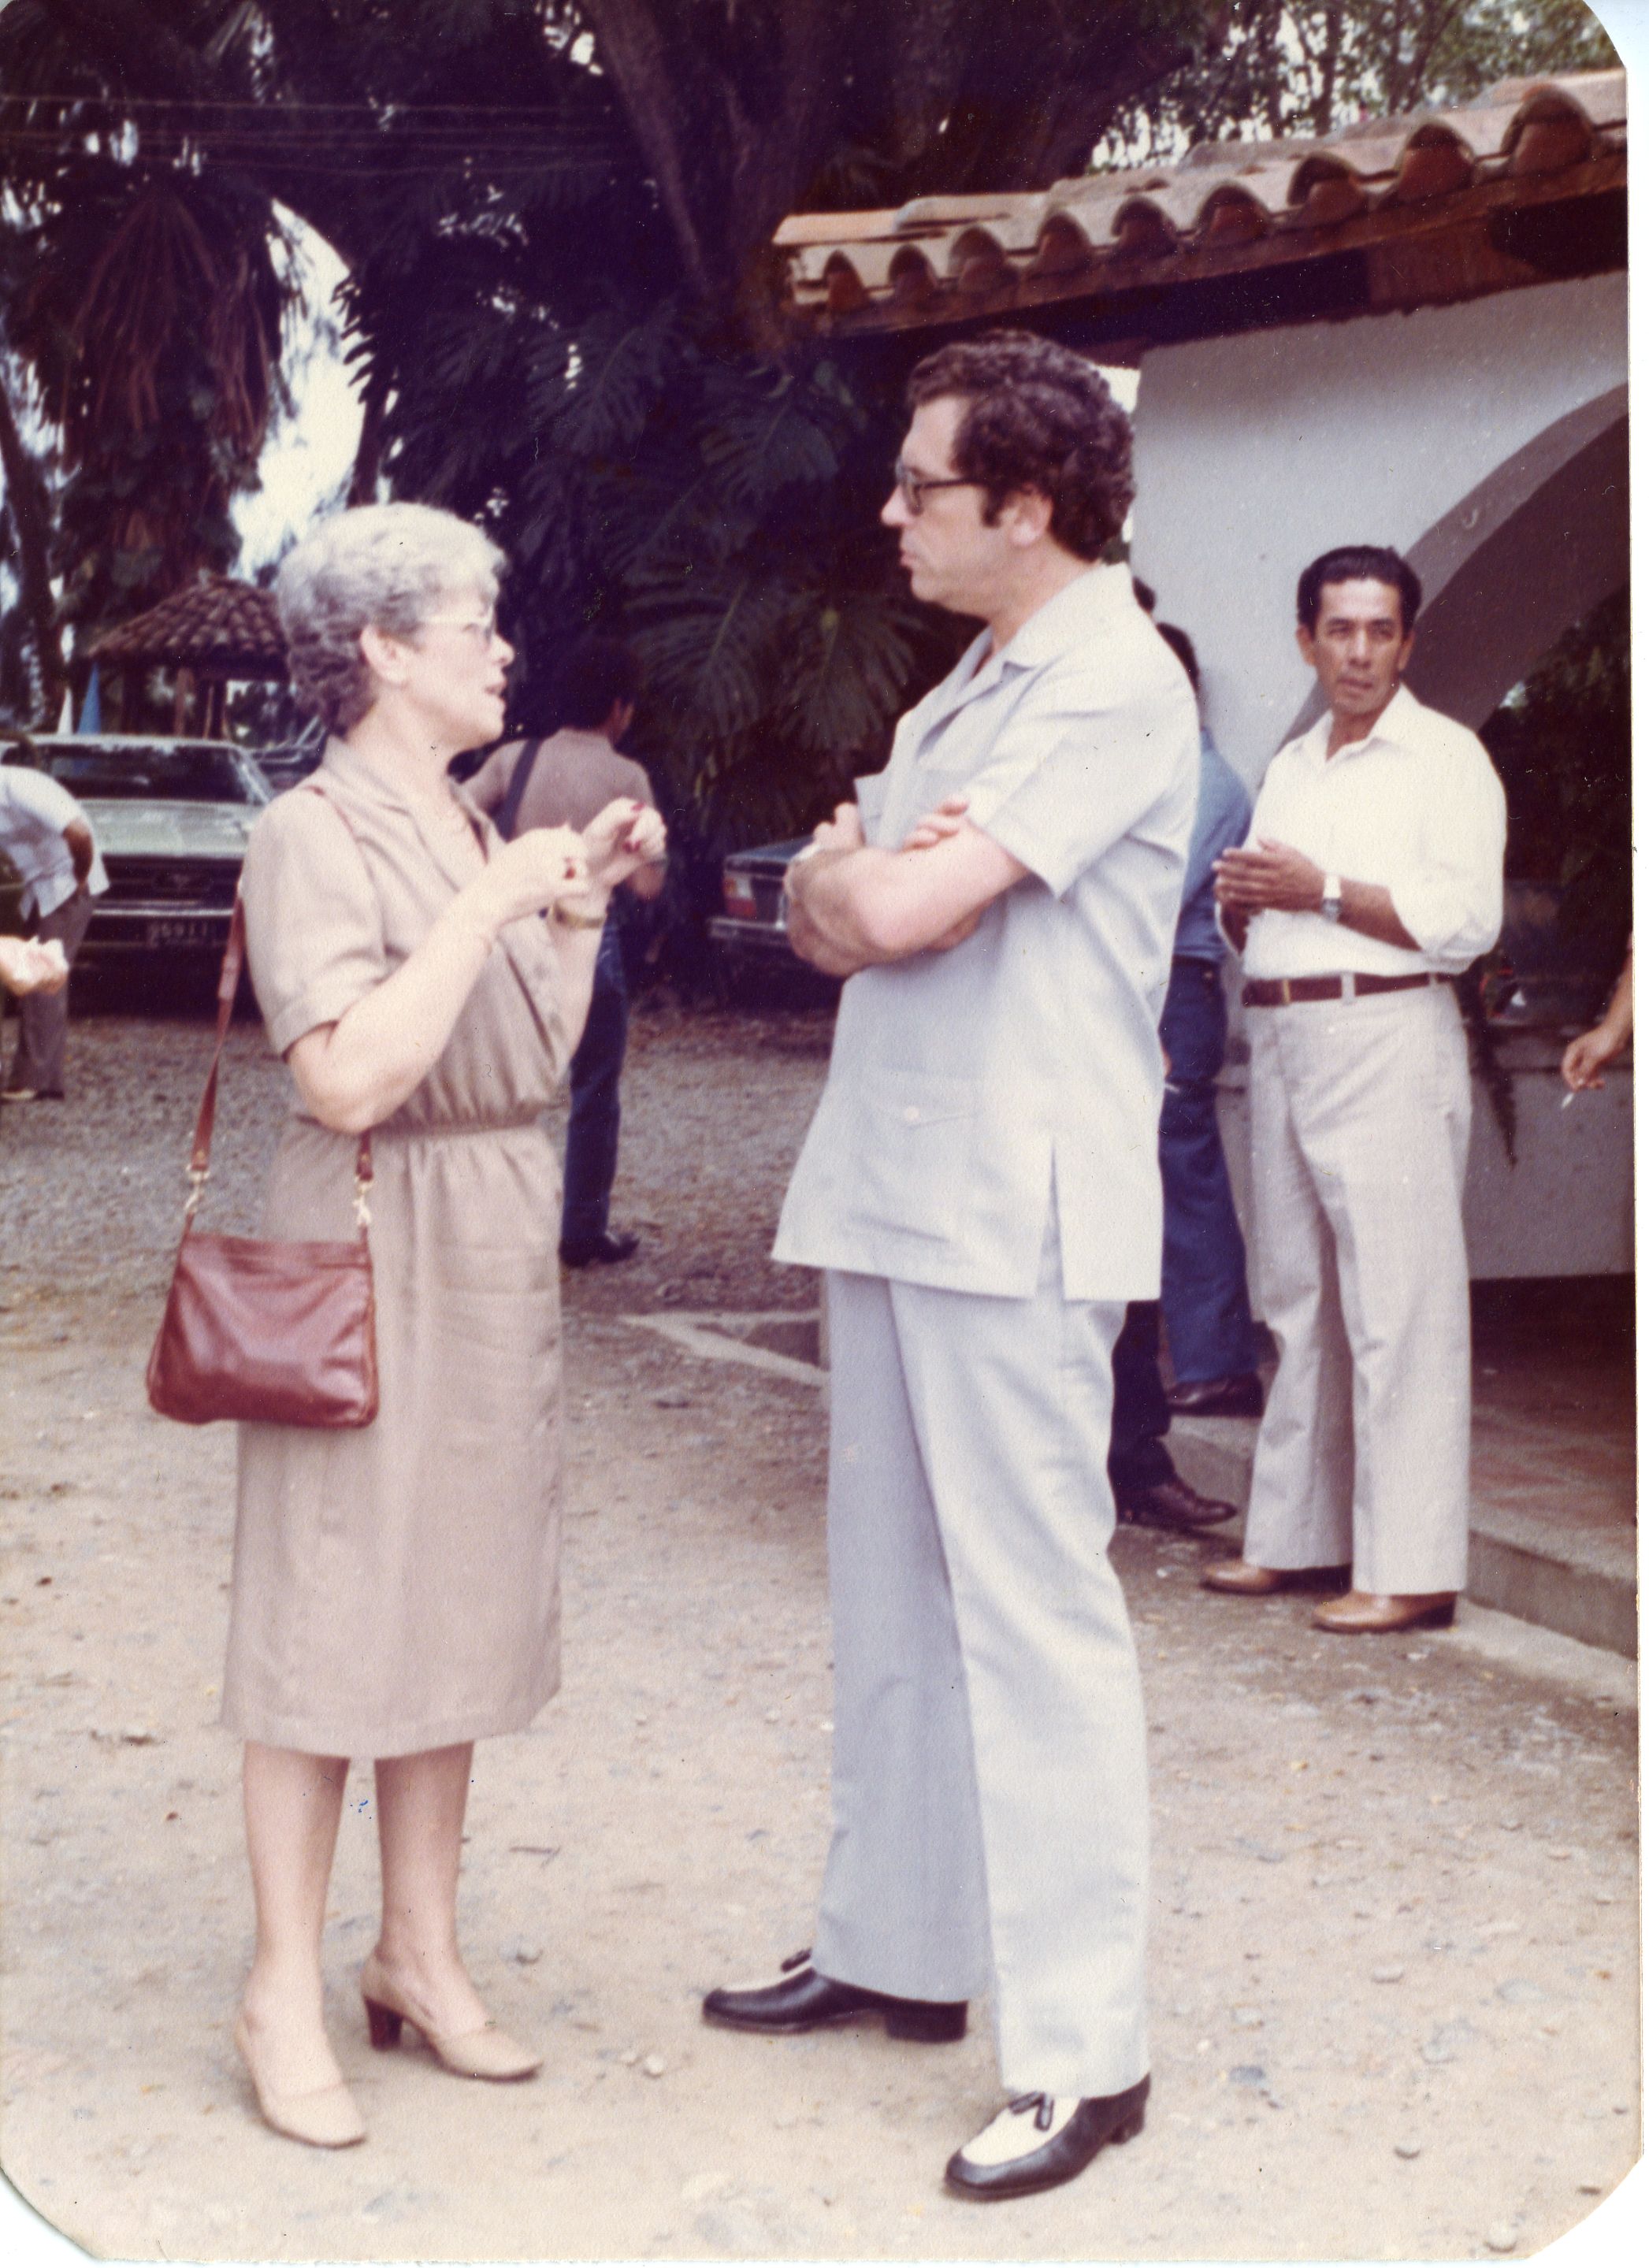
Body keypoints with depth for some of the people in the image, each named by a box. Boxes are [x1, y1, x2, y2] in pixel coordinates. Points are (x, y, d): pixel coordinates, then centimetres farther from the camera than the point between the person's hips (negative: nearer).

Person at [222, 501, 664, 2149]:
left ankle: (421, 1953, 24)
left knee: (454, 1606, 13)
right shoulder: (315, 835, -13)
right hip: (375, 1257, -8)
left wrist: (586, 902, 8)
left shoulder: (467, 828, 12)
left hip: (498, 1261, 8)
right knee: (332, 1615, -1)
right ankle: (285, 1991, 10)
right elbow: (349, 1078, -25)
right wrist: (495, 902, -22)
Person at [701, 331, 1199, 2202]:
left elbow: (894, 910, -19)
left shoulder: (1114, 684, -12)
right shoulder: (962, 695, 19)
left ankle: (1081, 2046, 1)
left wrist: (855, 873, 2)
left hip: (1014, 1209, -9)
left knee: (1028, 1610, -6)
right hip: (889, 1192, 9)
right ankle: (894, 1944, 27)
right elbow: (828, 921, 14)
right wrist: (857, 884, -7)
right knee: (891, 1591, 15)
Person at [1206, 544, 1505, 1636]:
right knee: (1301, 1300, 11)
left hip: (1386, 1039, -7)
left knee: (1398, 1307, -9)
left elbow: (1467, 919, -13)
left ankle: (1410, 1568, -8)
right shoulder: (1292, 766, 20)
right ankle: (1296, 1535, 18)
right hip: (1281, 1040, 7)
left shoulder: (1444, 756, -2)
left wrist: (1323, 891, -13)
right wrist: (1241, 902, 2)